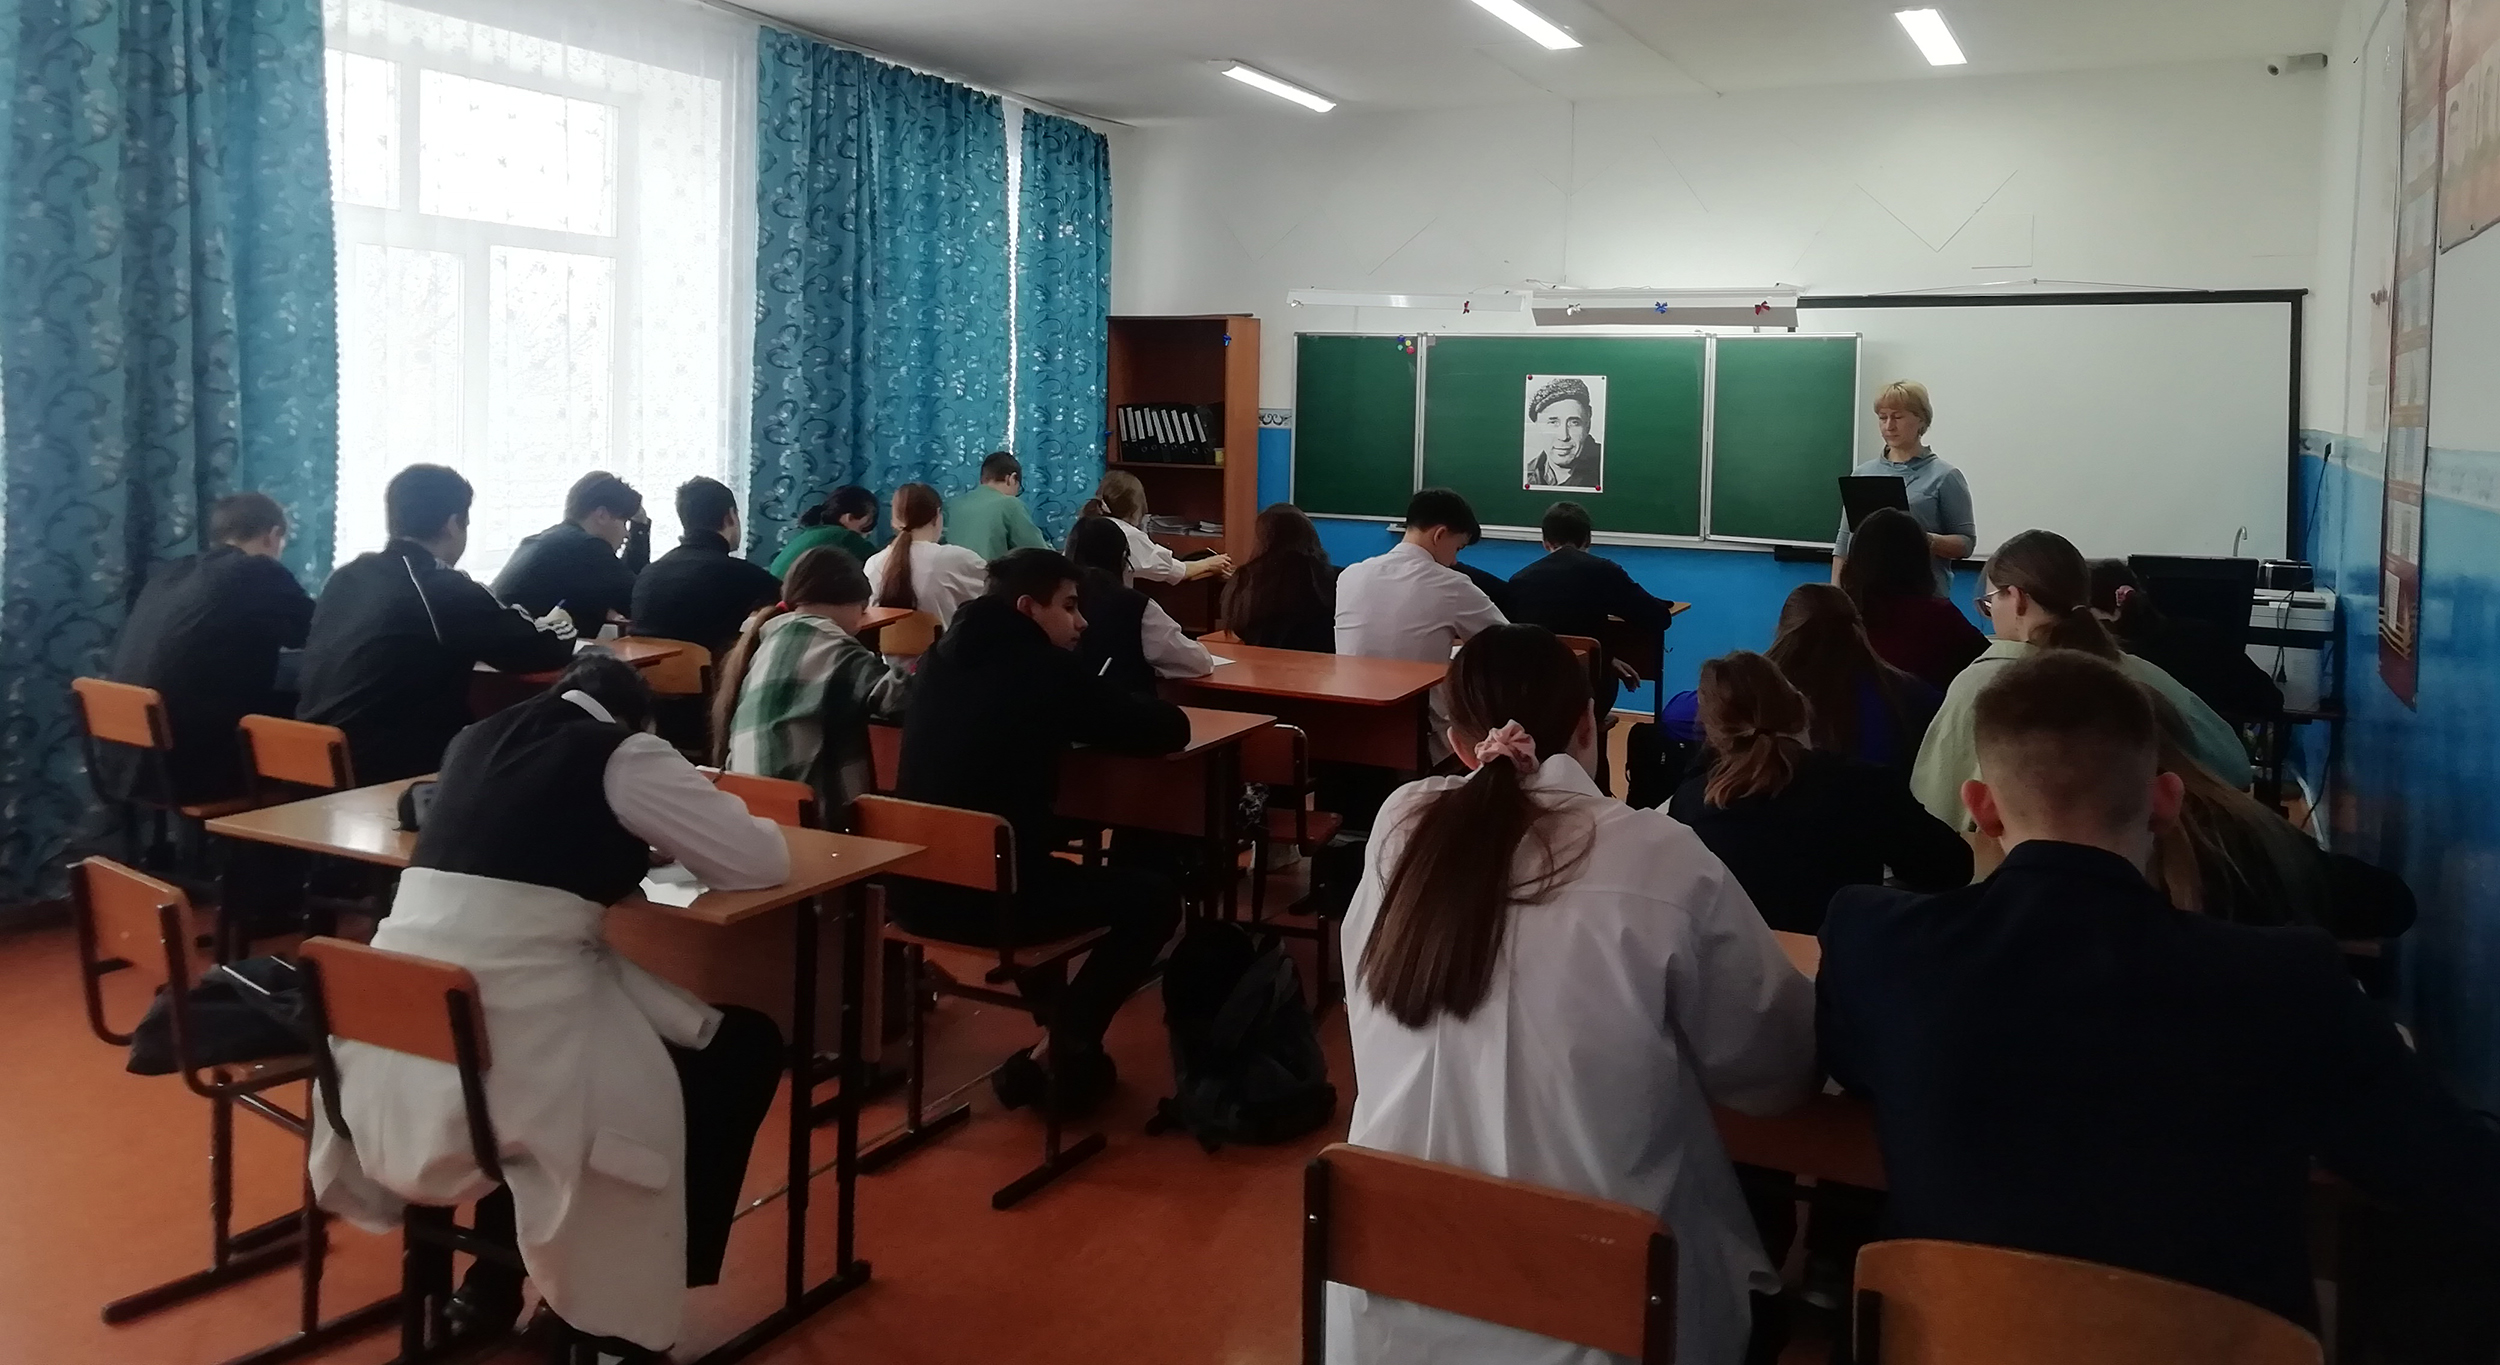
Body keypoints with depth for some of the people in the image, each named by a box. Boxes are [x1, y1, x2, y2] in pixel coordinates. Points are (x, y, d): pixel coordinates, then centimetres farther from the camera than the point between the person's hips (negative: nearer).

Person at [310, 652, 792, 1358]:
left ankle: (493, 1277, 35)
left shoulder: (479, 739, 17)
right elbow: (762, 859, 5)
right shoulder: (623, 752, 0)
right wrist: (670, 834, 24)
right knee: (745, 1046, 10)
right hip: (502, 1049, -7)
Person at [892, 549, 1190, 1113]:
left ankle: (1059, 1036, 35)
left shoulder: (942, 657, 10)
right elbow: (1170, 729, -2)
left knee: (1056, 868, 35)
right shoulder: (1045, 667, -8)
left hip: (918, 888, 7)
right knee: (1155, 896, 12)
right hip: (991, 895, -7)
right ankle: (1065, 1051, 15)